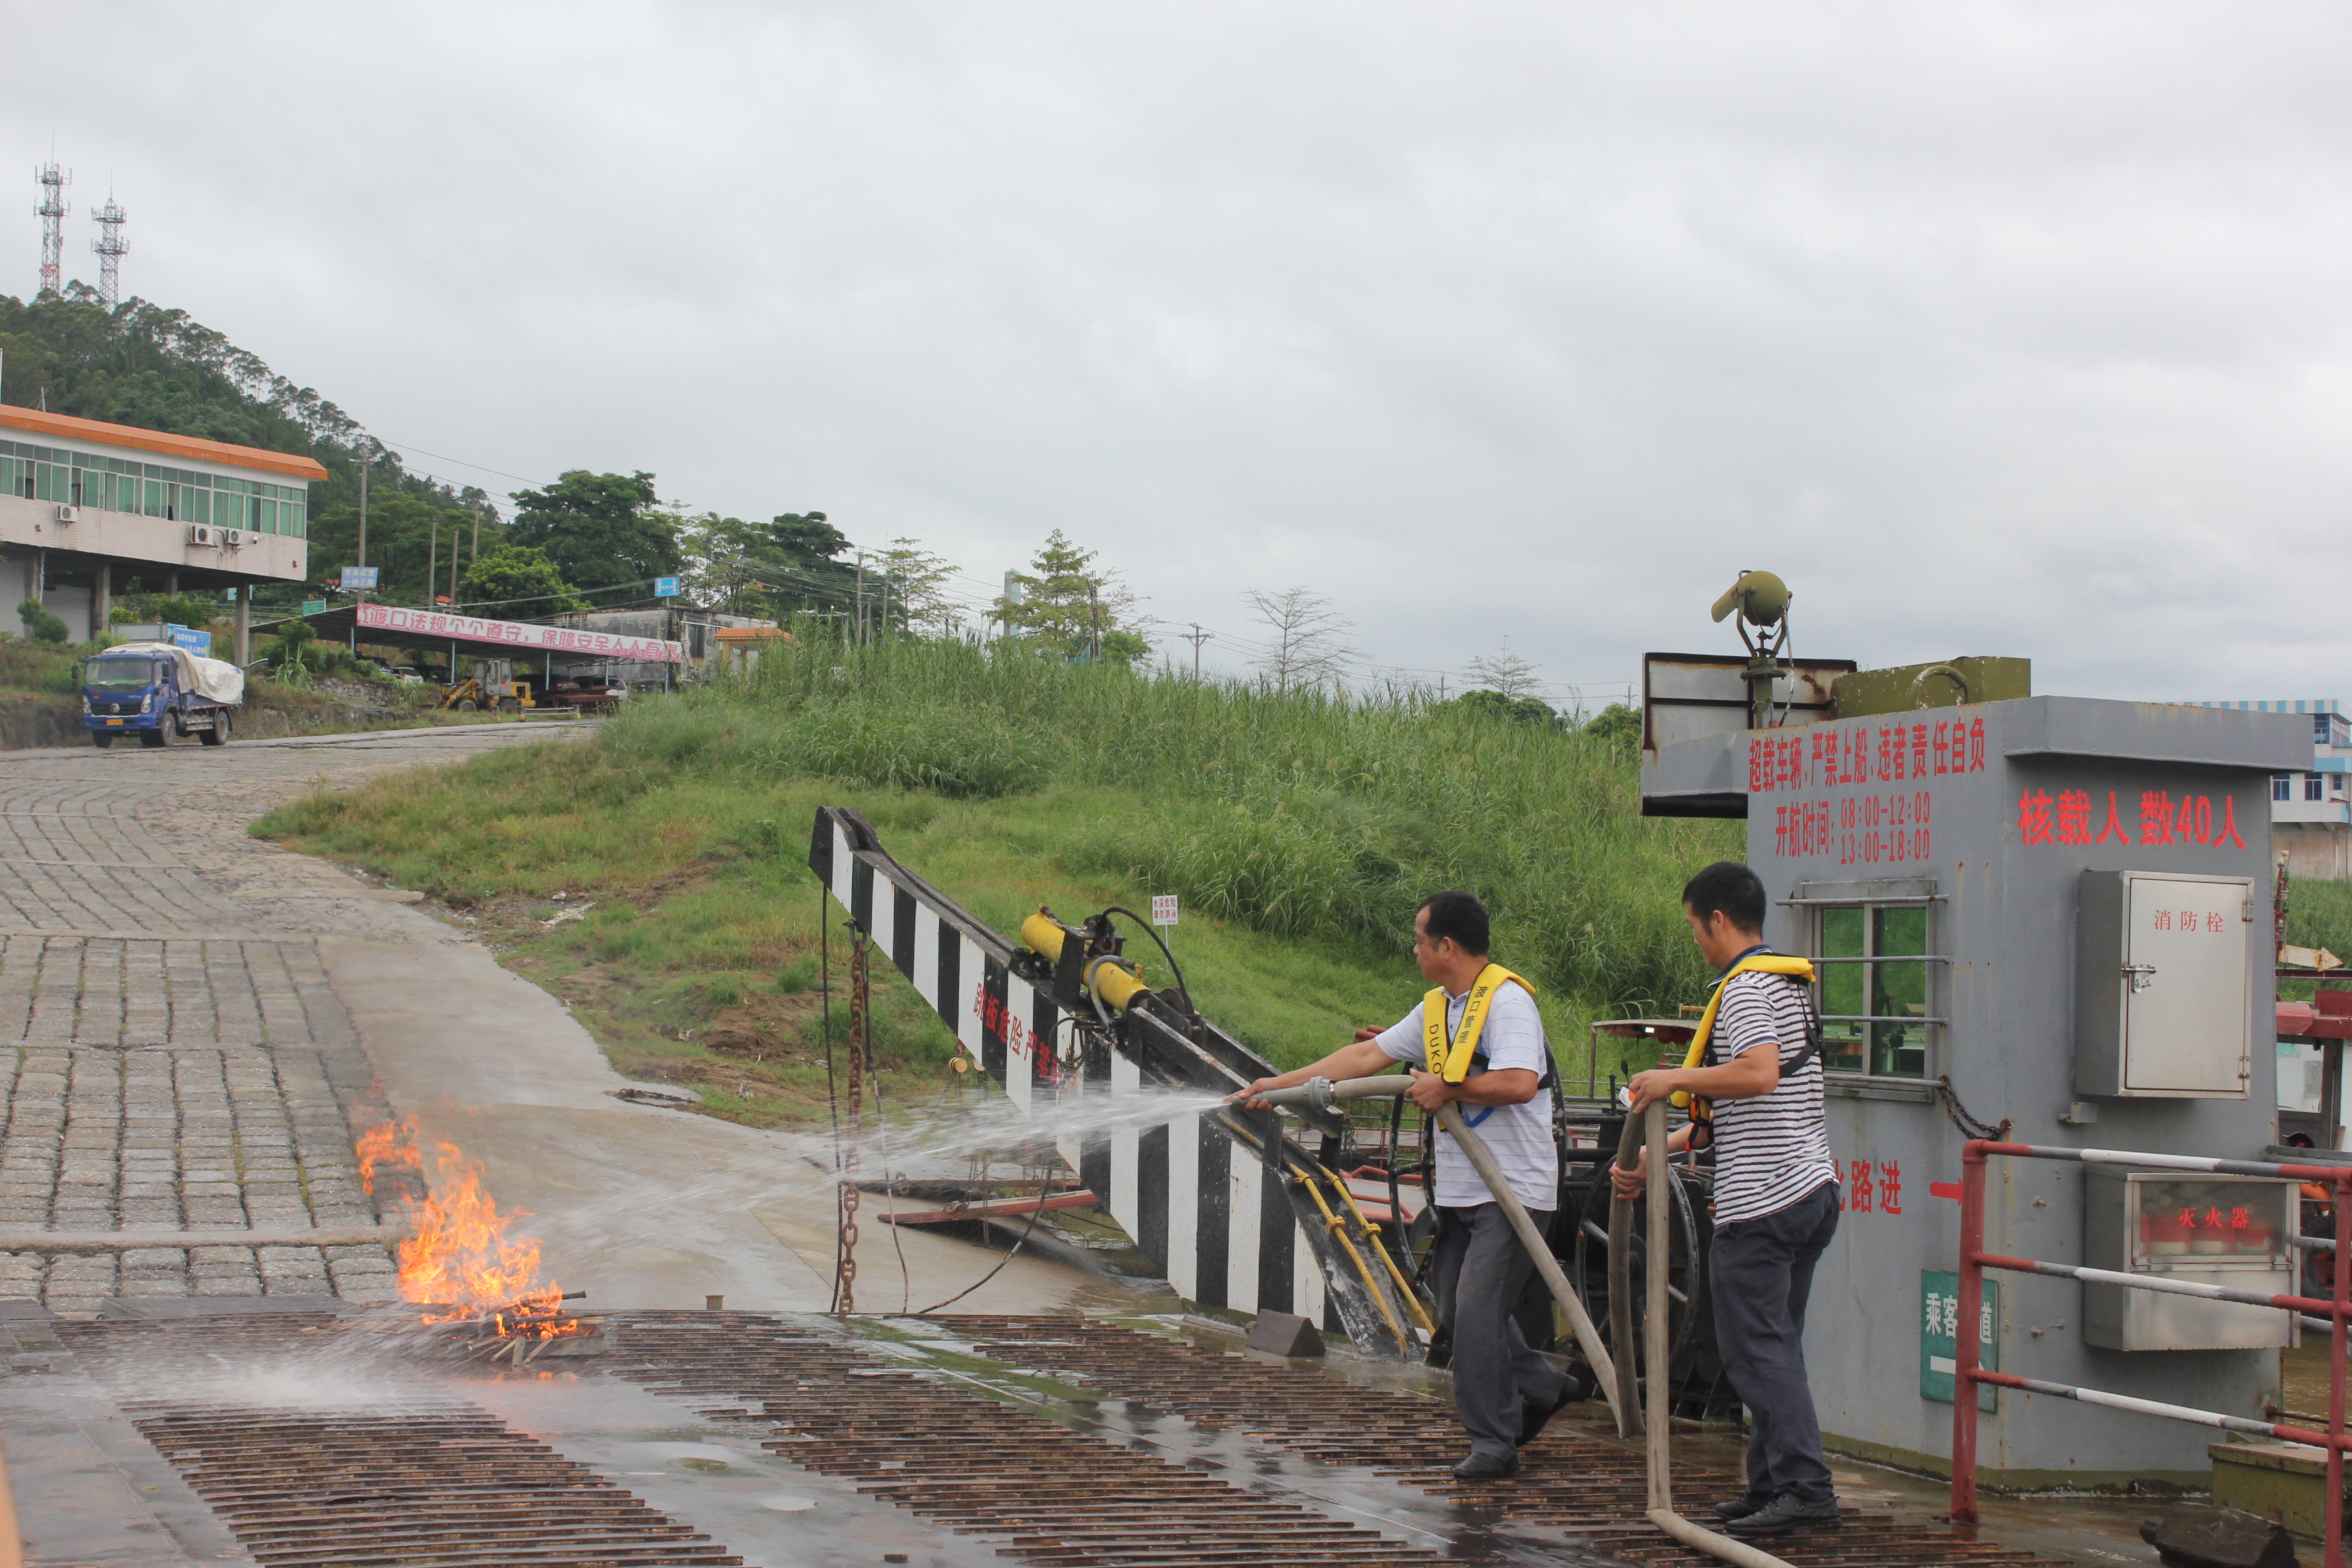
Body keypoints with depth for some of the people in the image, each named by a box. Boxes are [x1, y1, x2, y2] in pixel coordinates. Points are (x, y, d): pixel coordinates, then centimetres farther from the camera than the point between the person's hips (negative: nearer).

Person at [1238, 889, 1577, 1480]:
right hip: (1460, 1189, 9)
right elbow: (1365, 1058, 18)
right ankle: (1544, 1388, 28)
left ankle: (1493, 1445, -2)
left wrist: (1446, 1088, -14)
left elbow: (1519, 1083, -27)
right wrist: (1278, 1085, 17)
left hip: (1514, 1190, -9)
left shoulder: (1507, 999, -14)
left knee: (1477, 1311, -12)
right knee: (1457, 1314, 12)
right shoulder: (1435, 1009, 14)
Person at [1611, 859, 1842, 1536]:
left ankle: (1806, 1488, -13)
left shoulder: (1745, 988, -11)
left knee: (1756, 1350, -8)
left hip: (1761, 1202, -10)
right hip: (1812, 1188, 10)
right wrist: (1657, 1151, 23)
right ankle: (1771, 1485, 15)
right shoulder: (1792, 983, 20)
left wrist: (1676, 1078, -18)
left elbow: (1760, 1075, -30)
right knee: (1776, 1346, 13)